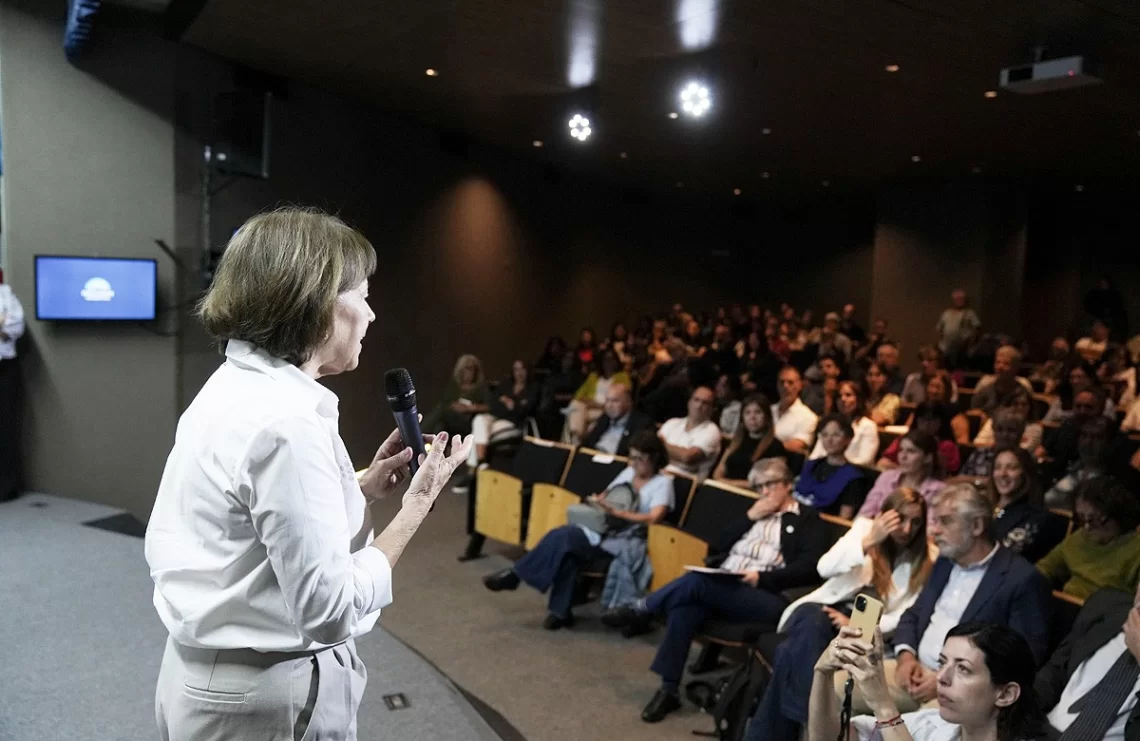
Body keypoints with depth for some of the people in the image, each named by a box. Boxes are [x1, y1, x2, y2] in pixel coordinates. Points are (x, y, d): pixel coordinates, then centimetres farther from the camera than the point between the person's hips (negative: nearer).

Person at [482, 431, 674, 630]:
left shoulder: (663, 482, -5)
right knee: (567, 549, -26)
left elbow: (654, 518, -19)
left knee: (564, 537, -26)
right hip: (606, 529, 7)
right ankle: (560, 611, -18)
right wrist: (598, 501, -2)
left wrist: (616, 512, -25)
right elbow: (606, 495, 23)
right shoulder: (629, 472, 16)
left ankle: (515, 575, -14)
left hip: (627, 540, -7)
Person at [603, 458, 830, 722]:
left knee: (696, 581, -32)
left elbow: (811, 568, -4)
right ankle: (668, 690, -21)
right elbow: (716, 547, 18)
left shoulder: (807, 519, 10)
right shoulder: (753, 513, 28)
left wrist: (762, 577, -15)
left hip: (765, 597, -5)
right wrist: (750, 517, 8)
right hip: (718, 587, 5)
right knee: (685, 607, -29)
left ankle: (641, 609, -10)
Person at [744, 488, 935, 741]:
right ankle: (806, 720, -33)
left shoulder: (928, 558, 1)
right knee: (812, 625, -38)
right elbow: (824, 568, -9)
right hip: (827, 607, 2)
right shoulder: (866, 528, 4)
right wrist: (869, 541, -21)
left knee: (796, 653, -32)